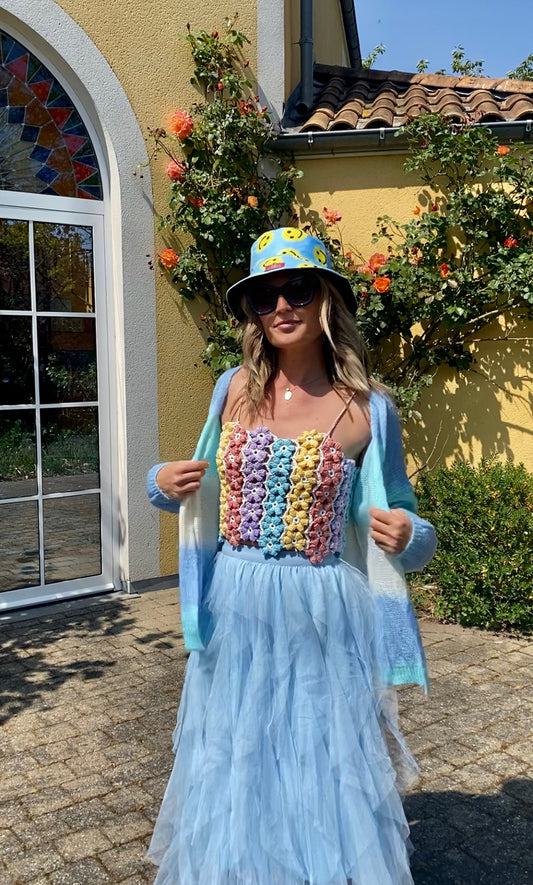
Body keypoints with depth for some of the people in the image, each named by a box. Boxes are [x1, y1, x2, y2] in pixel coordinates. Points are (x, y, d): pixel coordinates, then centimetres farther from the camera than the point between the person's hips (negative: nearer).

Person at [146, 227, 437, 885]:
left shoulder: (367, 410, -7)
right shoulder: (234, 389, 1)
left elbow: (404, 525, 2)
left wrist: (408, 537, -20)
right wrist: (163, 484, -6)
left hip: (321, 620, -2)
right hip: (233, 613, 3)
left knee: (323, 774, 10)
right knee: (232, 771, 18)